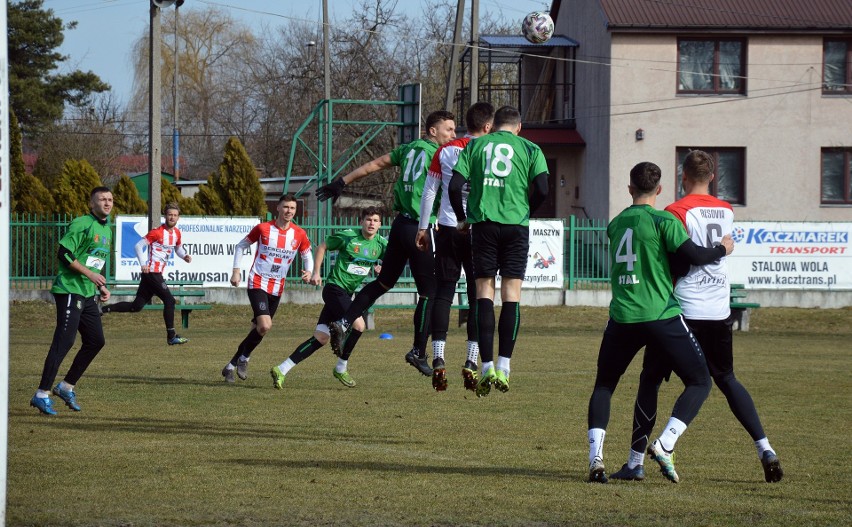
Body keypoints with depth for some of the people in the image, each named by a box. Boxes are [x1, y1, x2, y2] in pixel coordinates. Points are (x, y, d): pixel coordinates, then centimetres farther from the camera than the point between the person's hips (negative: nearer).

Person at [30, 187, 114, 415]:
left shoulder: (107, 230, 17)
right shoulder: (82, 224, -11)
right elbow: (64, 253, -18)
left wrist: (101, 287, 16)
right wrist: (90, 274, -19)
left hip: (88, 294, 9)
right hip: (70, 291, -9)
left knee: (96, 341, 8)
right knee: (64, 341, -13)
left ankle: (67, 386, 21)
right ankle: (42, 395, -12)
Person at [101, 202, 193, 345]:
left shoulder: (176, 233, 11)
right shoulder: (157, 232, -13)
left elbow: (178, 248, 28)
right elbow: (139, 246, -12)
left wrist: (185, 256, 6)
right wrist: (143, 264, -22)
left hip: (157, 274, 9)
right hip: (152, 272, -9)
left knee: (136, 306, 9)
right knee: (169, 300, -10)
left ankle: (102, 309, 15)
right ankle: (171, 337, -4)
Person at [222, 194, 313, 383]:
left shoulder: (300, 234, -1)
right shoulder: (263, 229, -8)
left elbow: (307, 256, 12)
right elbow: (241, 246, 4)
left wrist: (308, 271, -10)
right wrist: (236, 270, -4)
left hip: (277, 289, 4)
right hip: (257, 283, -4)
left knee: (258, 329, 8)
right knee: (265, 326, -22)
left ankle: (231, 366, 24)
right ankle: (244, 359, 1)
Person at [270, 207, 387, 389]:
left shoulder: (381, 244, 5)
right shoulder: (348, 236, -9)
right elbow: (322, 247, 2)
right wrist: (316, 272, -4)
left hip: (346, 294, 6)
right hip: (334, 288, -6)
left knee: (321, 338, 2)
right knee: (358, 324, -21)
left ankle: (281, 370, 4)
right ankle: (341, 369, -3)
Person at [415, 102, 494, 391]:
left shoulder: (445, 151, 5)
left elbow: (429, 191, 7)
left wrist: (423, 227, 14)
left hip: (447, 228, 2)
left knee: (443, 293, 4)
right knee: (478, 296, 4)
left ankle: (438, 360, -5)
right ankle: (472, 362, -2)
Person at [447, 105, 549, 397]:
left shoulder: (475, 146, 10)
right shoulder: (530, 149, 7)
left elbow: (455, 186, 2)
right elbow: (541, 189, -4)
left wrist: (462, 218, 16)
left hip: (483, 223, 1)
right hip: (516, 224, -1)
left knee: (484, 292, 4)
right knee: (511, 295, 3)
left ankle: (487, 366, -6)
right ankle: (504, 367, -2)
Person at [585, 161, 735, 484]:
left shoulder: (615, 224, 12)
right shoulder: (664, 220, -5)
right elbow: (693, 255, -10)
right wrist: (722, 249, 9)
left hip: (622, 318, 4)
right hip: (661, 316, -4)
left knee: (604, 385, 19)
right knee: (699, 381, 8)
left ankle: (596, 457, 0)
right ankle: (664, 446, -11)